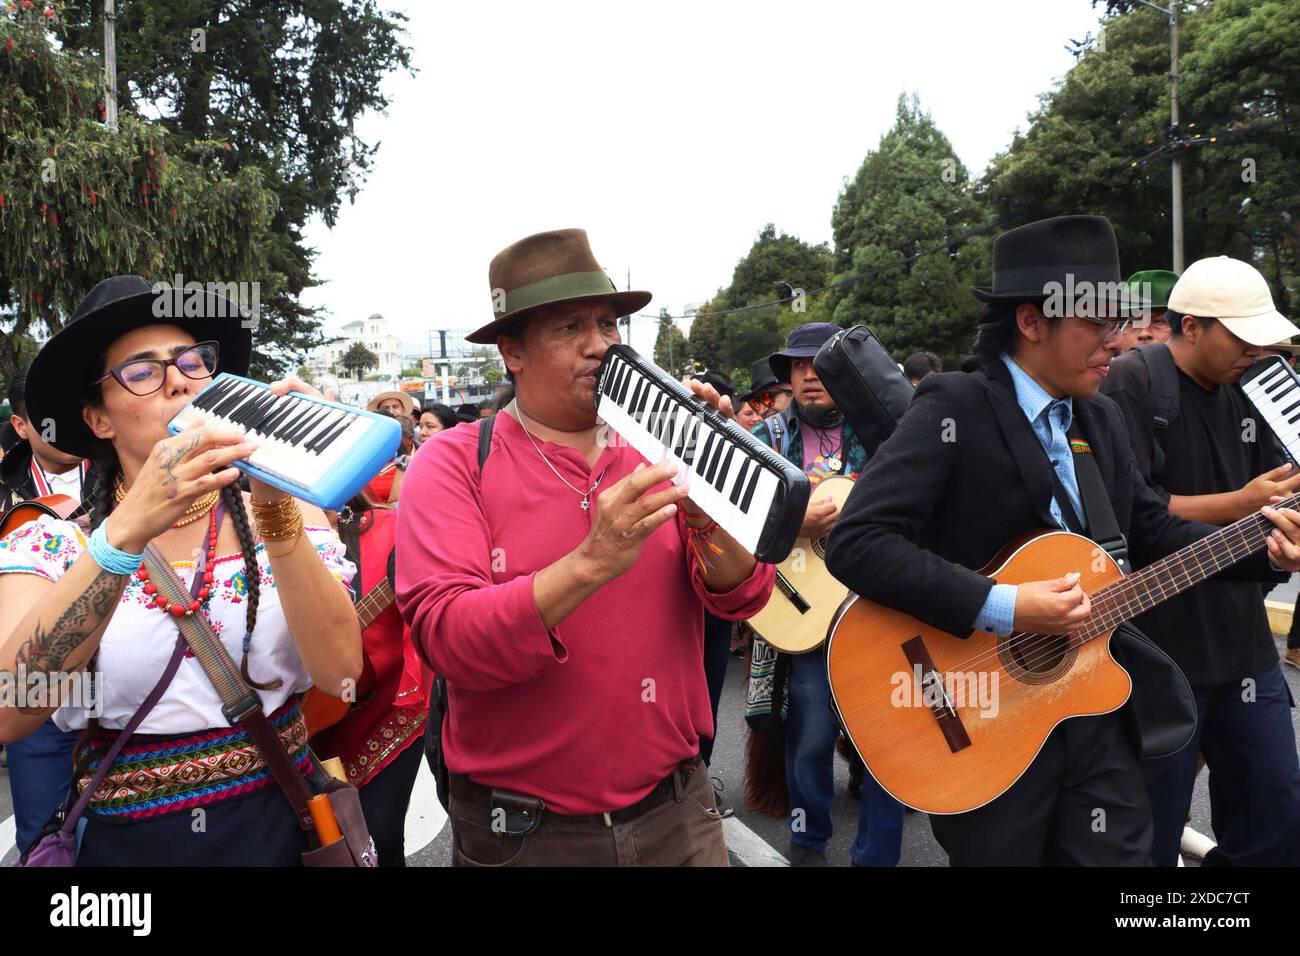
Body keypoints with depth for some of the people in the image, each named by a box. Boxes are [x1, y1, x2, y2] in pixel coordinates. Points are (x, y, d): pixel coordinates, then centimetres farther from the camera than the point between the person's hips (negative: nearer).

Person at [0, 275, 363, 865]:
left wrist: (274, 509, -28)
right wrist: (128, 529, -32)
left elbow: (339, 670, -18)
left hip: (283, 824, 1)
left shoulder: (289, 516, -3)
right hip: (127, 842, -1)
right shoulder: (52, 545, -4)